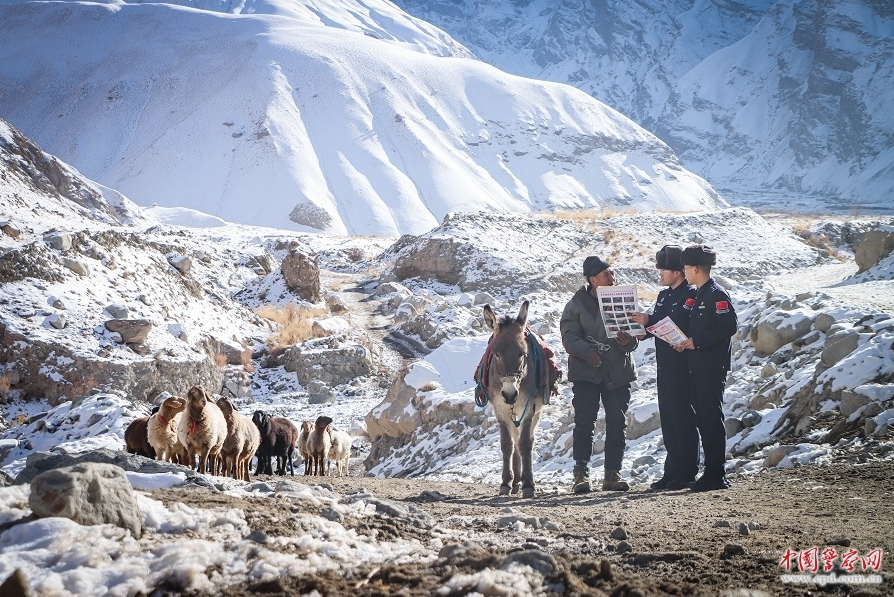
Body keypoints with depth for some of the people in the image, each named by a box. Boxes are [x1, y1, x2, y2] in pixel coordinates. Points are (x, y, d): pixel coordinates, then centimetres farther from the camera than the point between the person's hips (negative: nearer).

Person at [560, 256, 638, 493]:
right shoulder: (577, 304, 1)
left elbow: (634, 333, 9)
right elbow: (569, 337, -7)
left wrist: (628, 342, -15)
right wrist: (587, 351, -24)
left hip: (618, 373, 3)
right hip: (585, 372, -3)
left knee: (617, 424, 3)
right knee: (584, 423, -6)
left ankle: (613, 473, 10)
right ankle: (581, 473, -2)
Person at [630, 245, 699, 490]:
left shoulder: (691, 295, -10)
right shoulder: (664, 296, 18)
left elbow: (680, 328, -22)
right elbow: (656, 325, 15)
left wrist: (649, 321, -23)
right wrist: (642, 322, -4)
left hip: (682, 366, -9)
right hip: (664, 366, 9)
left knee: (682, 417, -6)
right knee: (668, 419, 10)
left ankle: (686, 473, -2)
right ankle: (672, 471, 16)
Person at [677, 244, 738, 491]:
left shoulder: (717, 295, -10)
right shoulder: (698, 295, 19)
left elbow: (729, 326, -19)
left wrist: (697, 341, -18)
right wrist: (685, 341, 5)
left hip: (712, 367, -10)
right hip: (697, 367, 10)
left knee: (712, 419, -8)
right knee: (703, 419, 10)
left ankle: (716, 475, -6)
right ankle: (711, 472, 14)